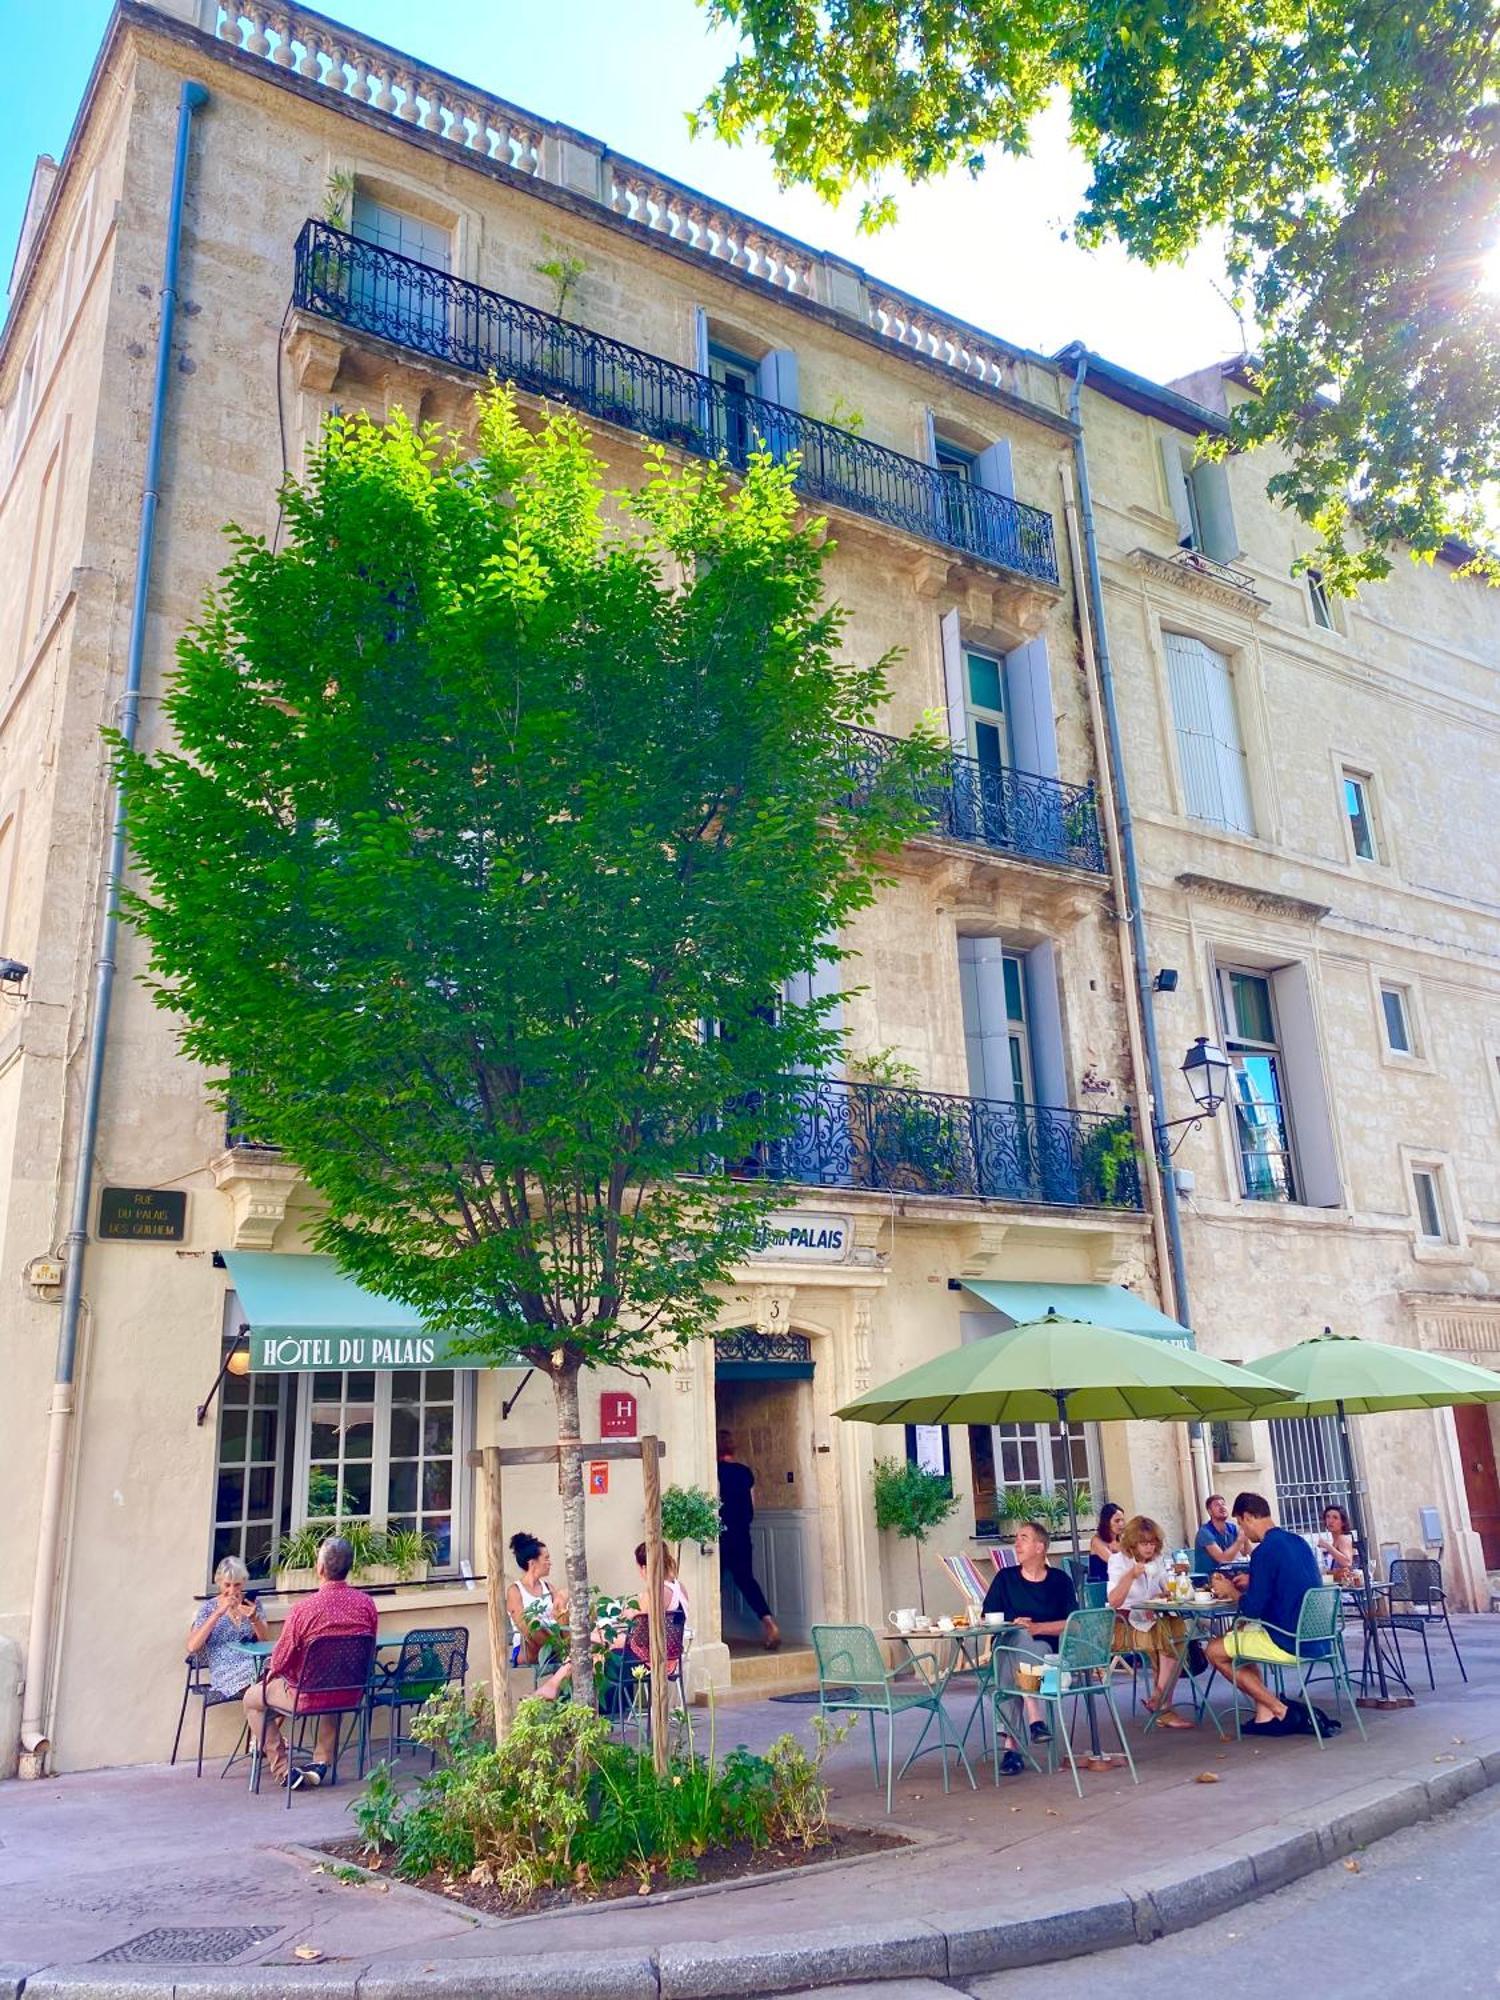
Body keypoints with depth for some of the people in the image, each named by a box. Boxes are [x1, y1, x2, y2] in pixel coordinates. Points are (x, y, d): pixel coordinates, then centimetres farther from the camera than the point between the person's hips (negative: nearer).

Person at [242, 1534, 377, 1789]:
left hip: (307, 1696, -5)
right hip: (352, 1695, 5)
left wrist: (272, 1669, 11)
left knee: (253, 1698, 21)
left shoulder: (304, 1608, -24)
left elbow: (281, 1661, -13)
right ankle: (321, 1763, 35)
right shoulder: (367, 1603, -9)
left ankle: (283, 1770, 19)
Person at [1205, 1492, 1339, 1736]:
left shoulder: (1265, 1551, -16)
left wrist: (1230, 1591, 3)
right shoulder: (1298, 1542, 10)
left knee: (1216, 1651, 6)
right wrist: (1251, 1584, 22)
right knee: (1240, 1633, 25)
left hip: (1291, 1644, -9)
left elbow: (1252, 1609, -15)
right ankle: (1265, 1714, 14)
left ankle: (1280, 1711, 1)